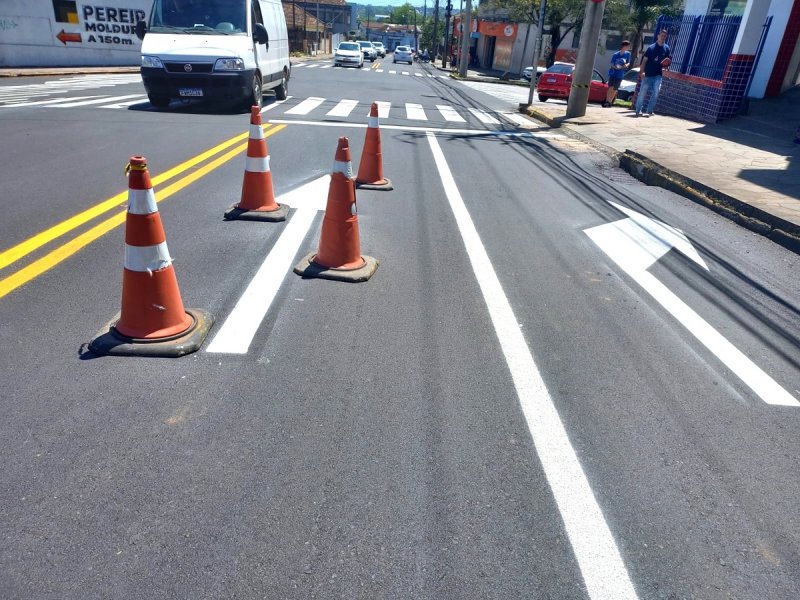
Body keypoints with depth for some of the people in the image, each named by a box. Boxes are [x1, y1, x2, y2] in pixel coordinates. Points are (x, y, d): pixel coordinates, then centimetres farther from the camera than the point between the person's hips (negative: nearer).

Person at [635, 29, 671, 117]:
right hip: (647, 74, -2)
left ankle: (648, 111, -1)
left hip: (658, 75, 2)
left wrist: (666, 64, -8)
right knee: (642, 93, 2)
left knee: (655, 94, -8)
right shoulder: (651, 47, -3)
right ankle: (638, 111, 15)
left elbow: (669, 60, 16)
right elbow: (644, 60, -5)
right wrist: (642, 72, -16)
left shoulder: (666, 48, 7)